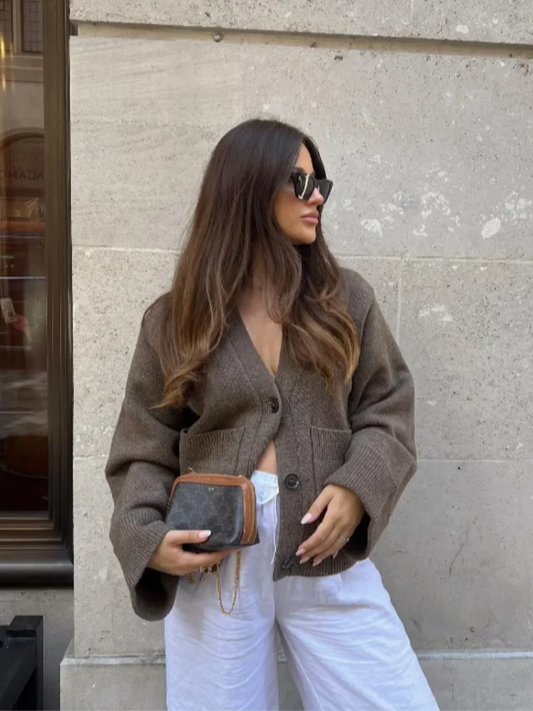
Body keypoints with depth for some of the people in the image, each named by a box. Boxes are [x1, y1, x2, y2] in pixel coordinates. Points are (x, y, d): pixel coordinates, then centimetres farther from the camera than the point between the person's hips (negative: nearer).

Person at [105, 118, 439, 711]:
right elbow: (144, 447, 4)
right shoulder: (174, 318, 2)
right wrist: (147, 535, -12)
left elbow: (388, 410, 6)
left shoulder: (346, 297, 6)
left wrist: (358, 487, -11)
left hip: (328, 556, 1)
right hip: (211, 557, 0)